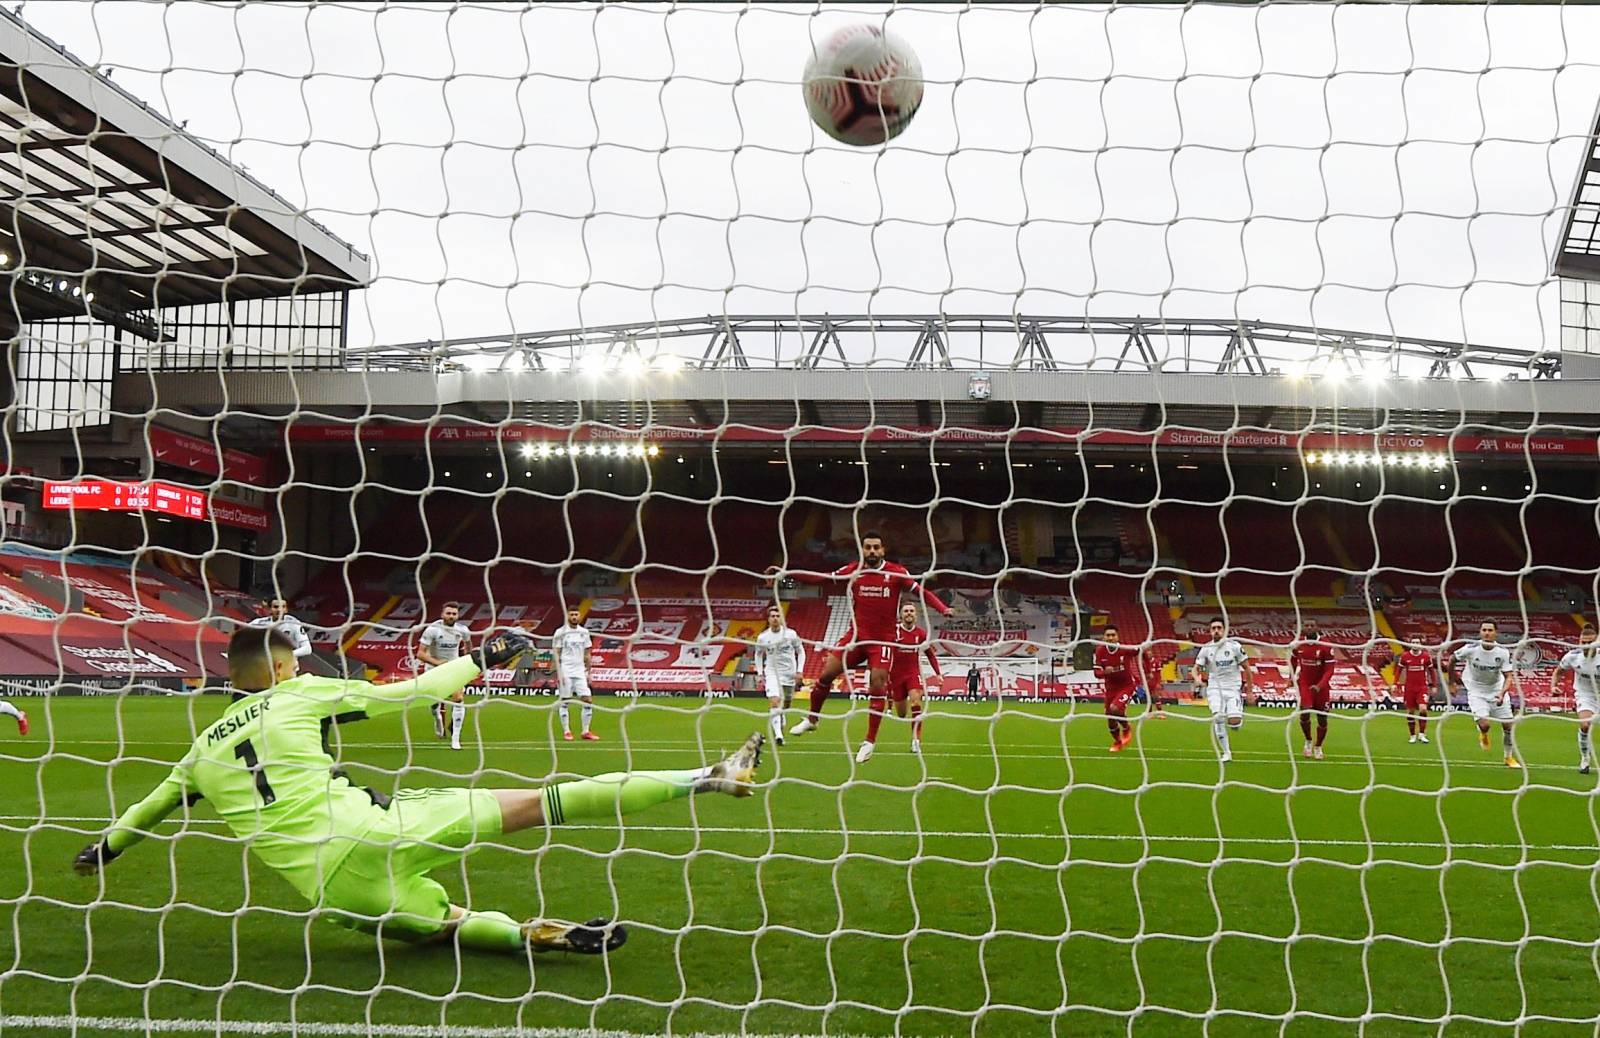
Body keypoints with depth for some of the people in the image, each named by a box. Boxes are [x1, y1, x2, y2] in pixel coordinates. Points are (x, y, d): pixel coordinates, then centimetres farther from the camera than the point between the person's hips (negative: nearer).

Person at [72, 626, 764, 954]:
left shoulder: (205, 749, 16)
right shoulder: (299, 695, 6)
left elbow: (153, 805, 32)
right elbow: (409, 693, 7)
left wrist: (107, 847, 52)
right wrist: (481, 659, 19)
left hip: (334, 890, 4)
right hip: (373, 833, -4)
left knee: (449, 922, 25)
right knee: (535, 805, -6)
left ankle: (534, 933, -10)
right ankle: (705, 777, -6)